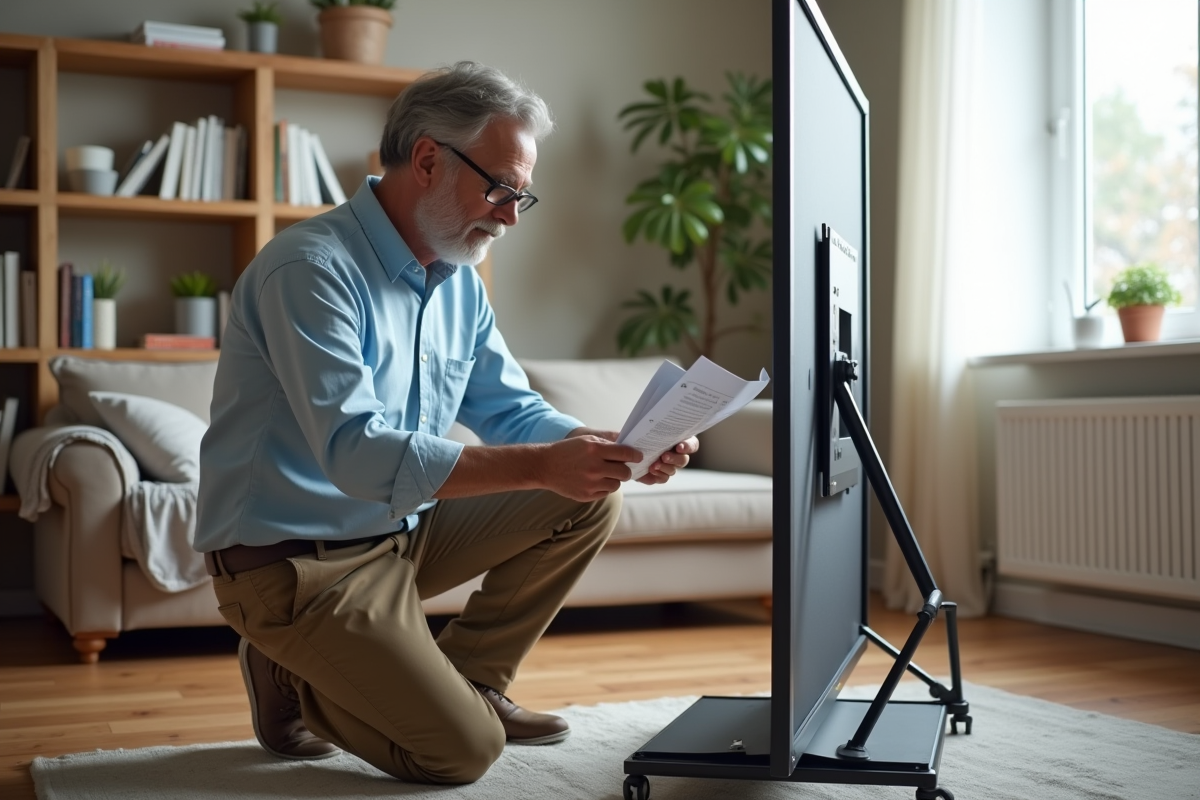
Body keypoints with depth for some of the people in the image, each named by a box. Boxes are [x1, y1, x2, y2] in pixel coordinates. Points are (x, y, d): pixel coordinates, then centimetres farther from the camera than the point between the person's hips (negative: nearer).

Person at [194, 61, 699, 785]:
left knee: (589, 499, -1)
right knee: (463, 751, -15)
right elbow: (357, 454, -32)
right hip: (295, 559, -8)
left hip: (403, 532, 8)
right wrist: (539, 466, -36)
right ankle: (292, 676, 9)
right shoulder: (311, 268, -22)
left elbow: (512, 411, 9)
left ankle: (471, 681, 11)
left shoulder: (460, 283, 6)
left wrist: (623, 451, -11)